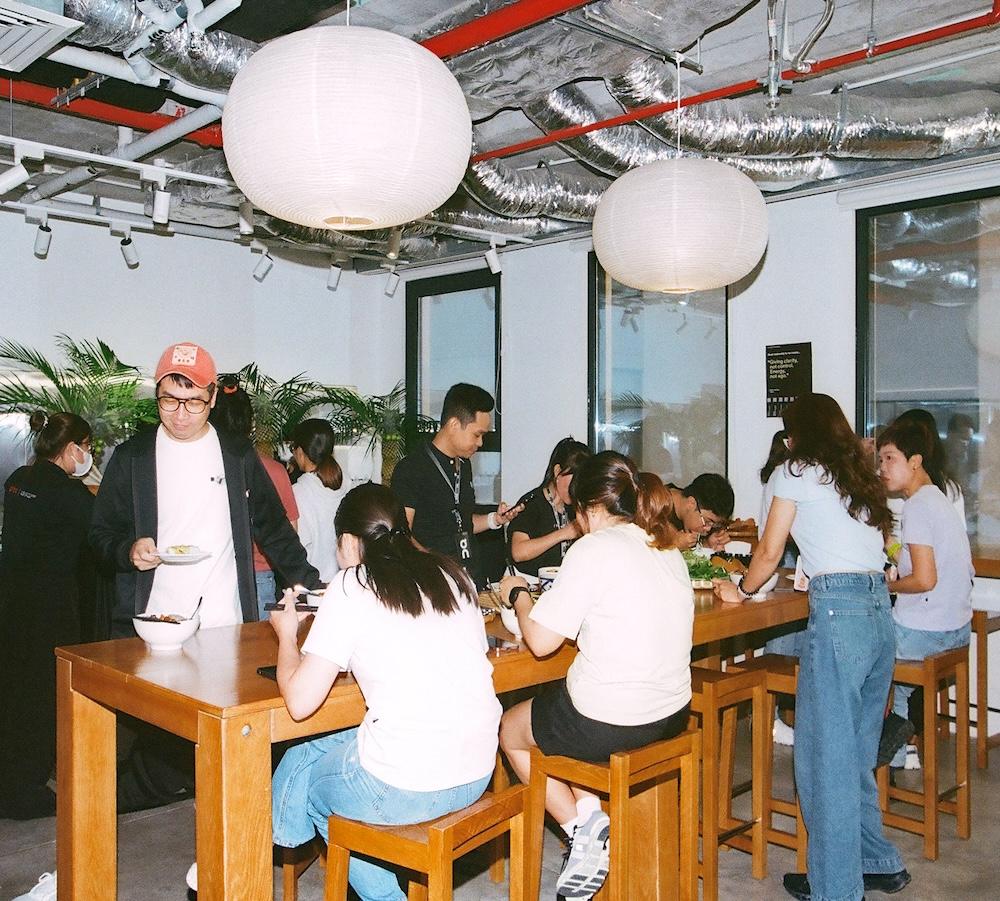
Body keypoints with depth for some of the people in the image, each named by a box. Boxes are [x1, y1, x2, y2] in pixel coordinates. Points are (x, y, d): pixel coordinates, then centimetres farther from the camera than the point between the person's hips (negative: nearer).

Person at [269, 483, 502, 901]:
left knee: (301, 769, 22)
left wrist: (287, 633, 8)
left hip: (404, 789, -6)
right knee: (324, 754, 26)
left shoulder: (352, 586, -7)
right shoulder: (451, 573, 8)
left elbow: (299, 701, -9)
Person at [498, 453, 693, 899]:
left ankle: (582, 826, 11)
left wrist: (517, 594, 4)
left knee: (510, 730, 21)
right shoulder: (667, 548, 6)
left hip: (610, 724, -8)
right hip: (672, 714, 8)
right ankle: (588, 811, 19)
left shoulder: (595, 548, -18)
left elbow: (541, 640, -15)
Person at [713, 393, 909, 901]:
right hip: (881, 612, 8)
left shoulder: (795, 473, 3)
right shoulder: (862, 477, 21)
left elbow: (769, 553, 5)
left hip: (838, 611, -8)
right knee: (857, 752, 18)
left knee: (825, 755, -1)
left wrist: (741, 591, 22)